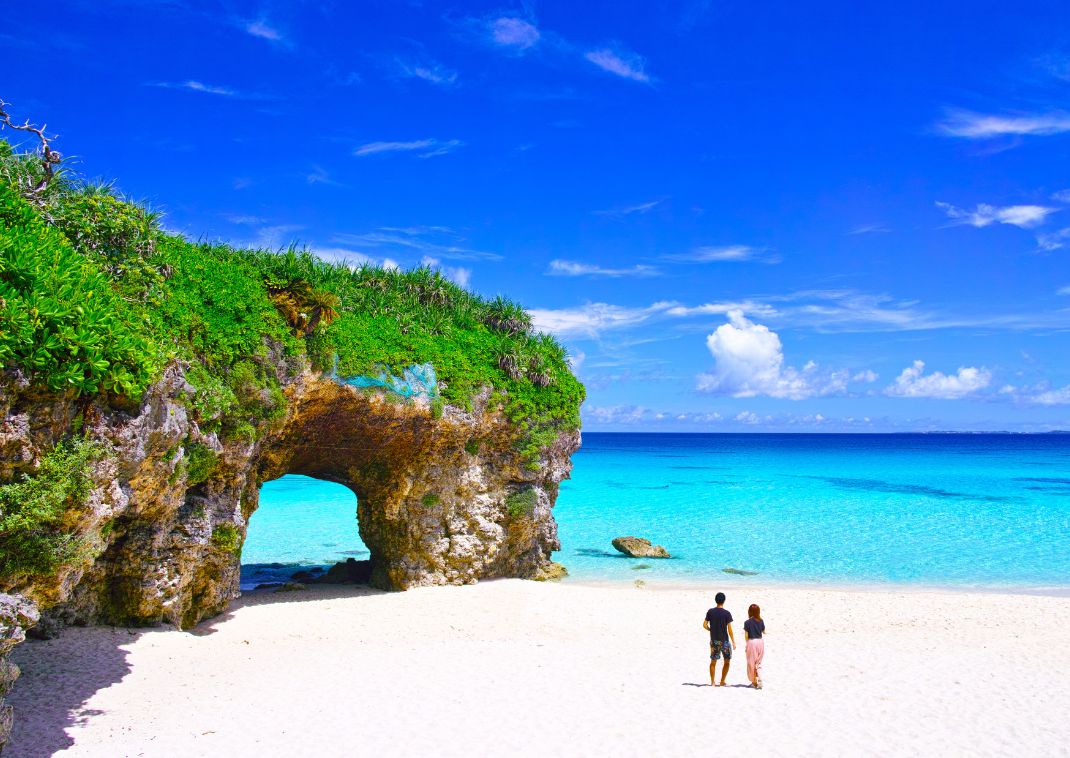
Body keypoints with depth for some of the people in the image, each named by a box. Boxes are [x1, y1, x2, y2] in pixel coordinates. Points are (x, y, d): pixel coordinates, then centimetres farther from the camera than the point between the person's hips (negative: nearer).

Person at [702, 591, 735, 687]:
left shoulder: (710, 612, -1)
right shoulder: (726, 613, -11)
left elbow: (704, 625, 0)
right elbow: (729, 629, -11)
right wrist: (733, 642, -6)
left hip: (713, 640, 3)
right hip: (724, 640, -3)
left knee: (713, 662, 12)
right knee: (727, 661, 11)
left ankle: (713, 682, 12)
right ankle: (722, 682, 11)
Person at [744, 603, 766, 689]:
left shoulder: (747, 622, -9)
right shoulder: (761, 621, 1)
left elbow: (746, 635, -8)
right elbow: (764, 632, 13)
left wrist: (747, 643, 8)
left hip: (752, 642, -4)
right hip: (761, 641, 4)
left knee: (751, 663, 11)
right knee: (758, 663, 12)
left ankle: (754, 682, 17)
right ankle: (759, 681, -4)